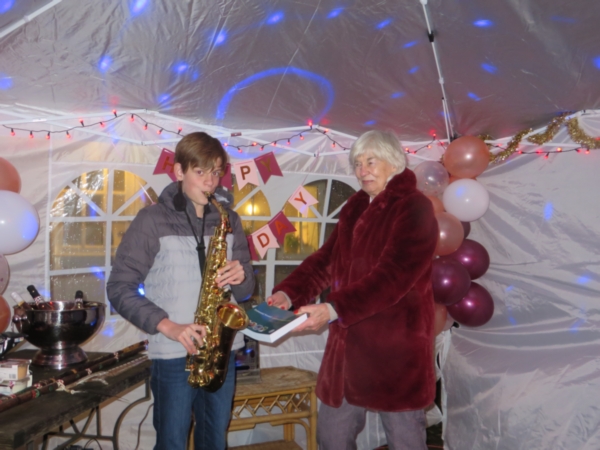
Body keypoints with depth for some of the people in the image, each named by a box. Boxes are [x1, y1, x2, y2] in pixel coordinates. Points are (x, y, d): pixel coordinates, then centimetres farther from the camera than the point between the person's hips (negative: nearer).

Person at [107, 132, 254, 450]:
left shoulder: (228, 220, 7)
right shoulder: (153, 220, -7)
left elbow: (244, 290, 10)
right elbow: (119, 288, -8)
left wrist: (241, 277, -13)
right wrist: (167, 325, -19)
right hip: (173, 353, -4)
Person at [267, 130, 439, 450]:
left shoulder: (414, 208, -11)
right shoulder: (355, 209, 12)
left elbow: (392, 275, -24)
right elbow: (326, 259, 7)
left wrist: (333, 309, -33)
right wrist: (288, 293, -11)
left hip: (395, 346, -7)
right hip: (348, 344, 7)